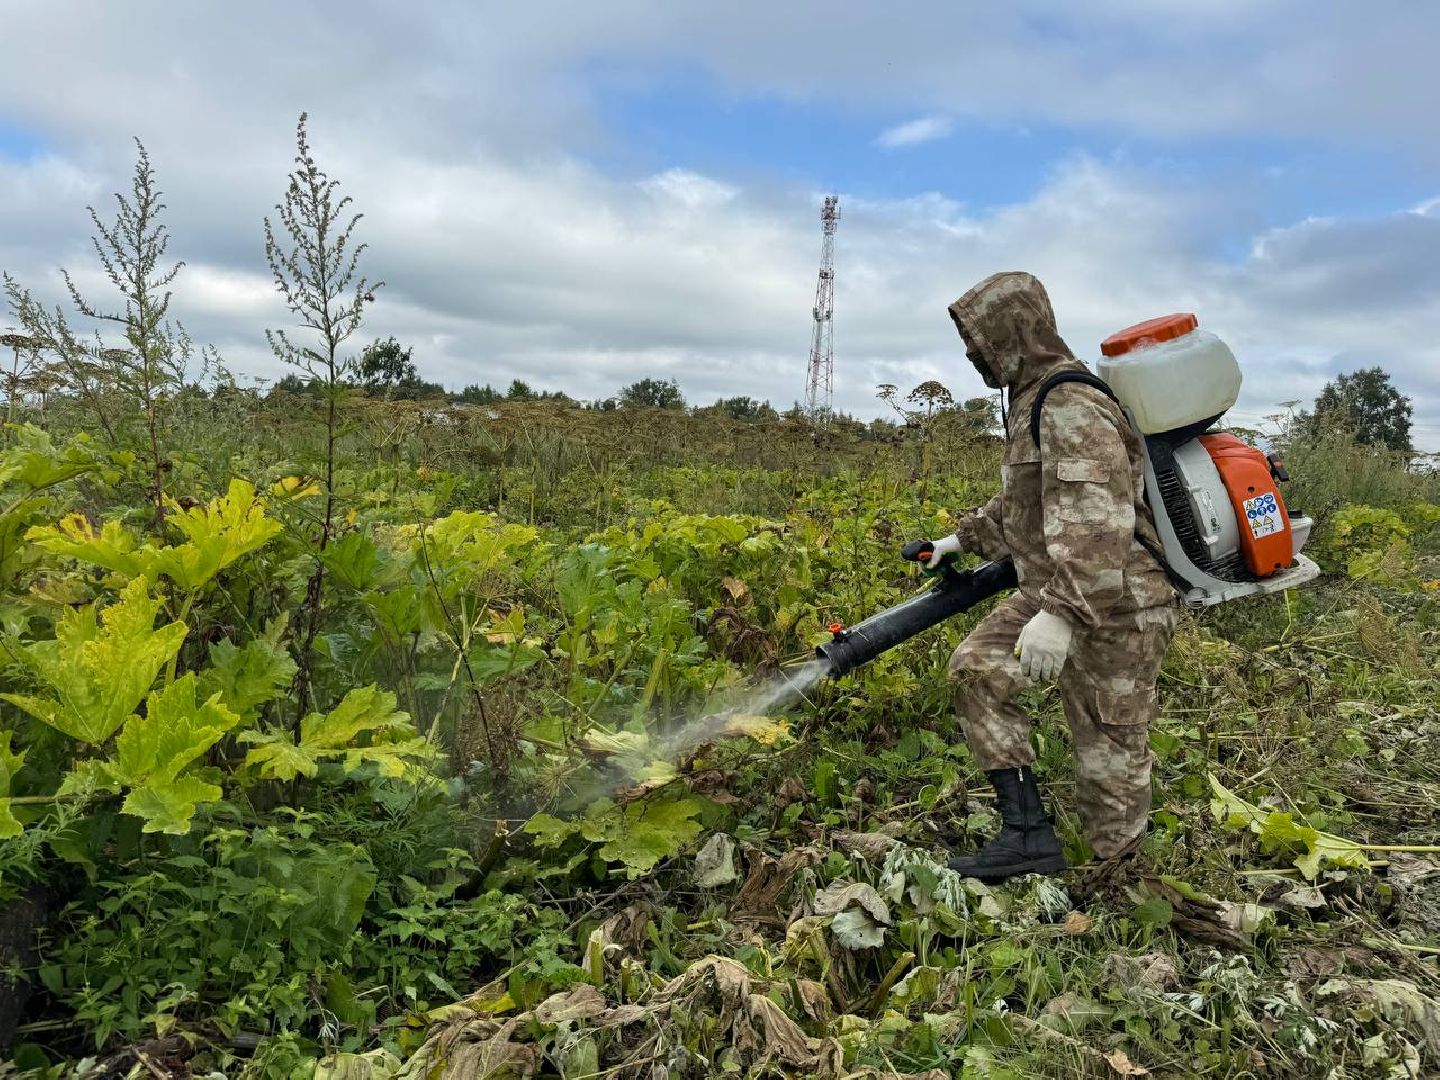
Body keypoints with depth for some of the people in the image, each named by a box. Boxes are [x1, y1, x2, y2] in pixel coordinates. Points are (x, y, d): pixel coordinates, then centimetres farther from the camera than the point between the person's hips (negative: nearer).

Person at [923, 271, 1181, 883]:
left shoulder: (1072, 408, -20)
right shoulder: (1033, 399, 15)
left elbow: (1097, 523, -33)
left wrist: (1060, 614, -40)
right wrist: (967, 537, 26)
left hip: (1114, 608, -10)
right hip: (1051, 591, 10)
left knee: (1108, 753, -1)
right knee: (977, 670, 0)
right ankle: (1028, 833, 1)